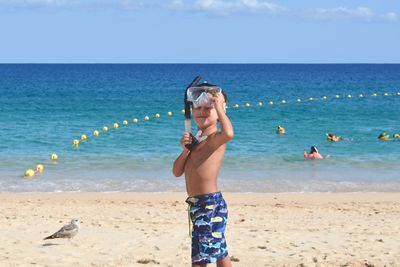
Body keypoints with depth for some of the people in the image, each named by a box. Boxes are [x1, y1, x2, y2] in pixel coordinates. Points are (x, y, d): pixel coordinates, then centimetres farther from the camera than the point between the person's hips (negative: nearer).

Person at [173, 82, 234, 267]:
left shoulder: (215, 138, -11)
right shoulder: (195, 140, 15)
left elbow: (228, 133, -38)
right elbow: (177, 172, 13)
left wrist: (219, 106, -23)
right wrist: (186, 149, -4)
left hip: (209, 204, -10)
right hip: (198, 204, 10)